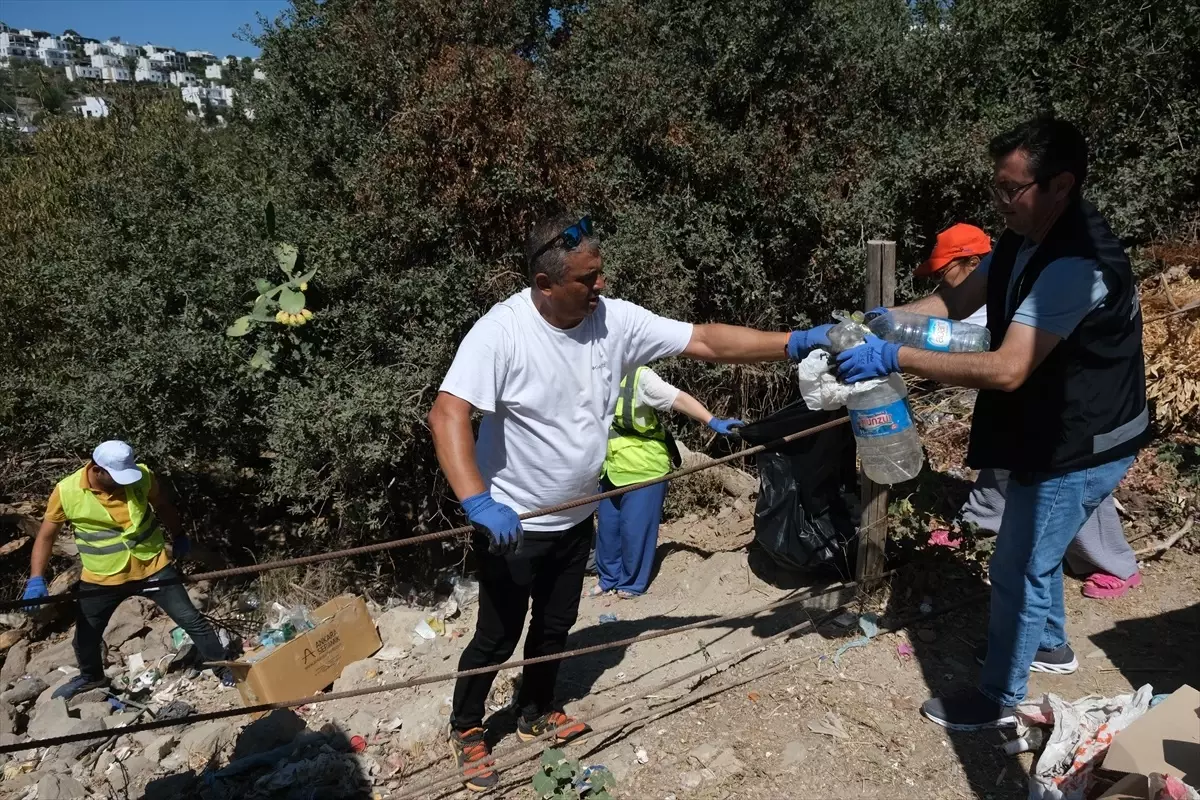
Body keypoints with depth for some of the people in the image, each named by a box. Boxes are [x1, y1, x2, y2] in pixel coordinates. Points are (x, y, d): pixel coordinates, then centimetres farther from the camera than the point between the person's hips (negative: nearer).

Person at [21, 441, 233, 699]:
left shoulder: (141, 475, -15)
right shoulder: (66, 491, -17)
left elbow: (162, 505, 5)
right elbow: (46, 535, -5)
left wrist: (178, 536, 17)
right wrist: (36, 579, -15)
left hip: (153, 567, -1)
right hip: (101, 579, 1)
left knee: (191, 619, 2)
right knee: (86, 636, 19)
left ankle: (223, 666, 20)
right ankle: (91, 677, 51)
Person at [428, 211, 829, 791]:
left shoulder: (615, 320, -10)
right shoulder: (501, 332, -25)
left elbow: (705, 341, -9)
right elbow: (447, 414, -31)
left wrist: (792, 343, -16)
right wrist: (477, 503, -42)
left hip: (575, 519, 6)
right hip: (513, 524, -5)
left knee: (556, 626, 22)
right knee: (498, 637, 10)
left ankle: (536, 713, 47)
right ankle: (465, 729, 37)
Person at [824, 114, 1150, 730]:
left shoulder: (1078, 264, -32)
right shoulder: (1024, 239, -1)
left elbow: (1006, 370, -37)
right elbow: (955, 301, 2)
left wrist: (894, 358, -40)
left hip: (1082, 445, -9)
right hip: (1052, 431, 9)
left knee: (1017, 567, 2)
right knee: (1033, 548, 26)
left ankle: (996, 699, 21)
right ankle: (1047, 640, 51)